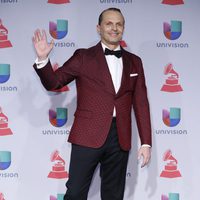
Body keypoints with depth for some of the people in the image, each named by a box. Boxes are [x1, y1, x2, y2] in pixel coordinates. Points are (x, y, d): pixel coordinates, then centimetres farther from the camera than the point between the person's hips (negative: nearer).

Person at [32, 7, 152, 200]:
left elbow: (141, 104, 10)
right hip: (88, 136, -3)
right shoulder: (83, 57, 4)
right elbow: (53, 82, 3)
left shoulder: (134, 62, 12)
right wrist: (43, 59, -15)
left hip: (120, 139, 3)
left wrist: (146, 142, 6)